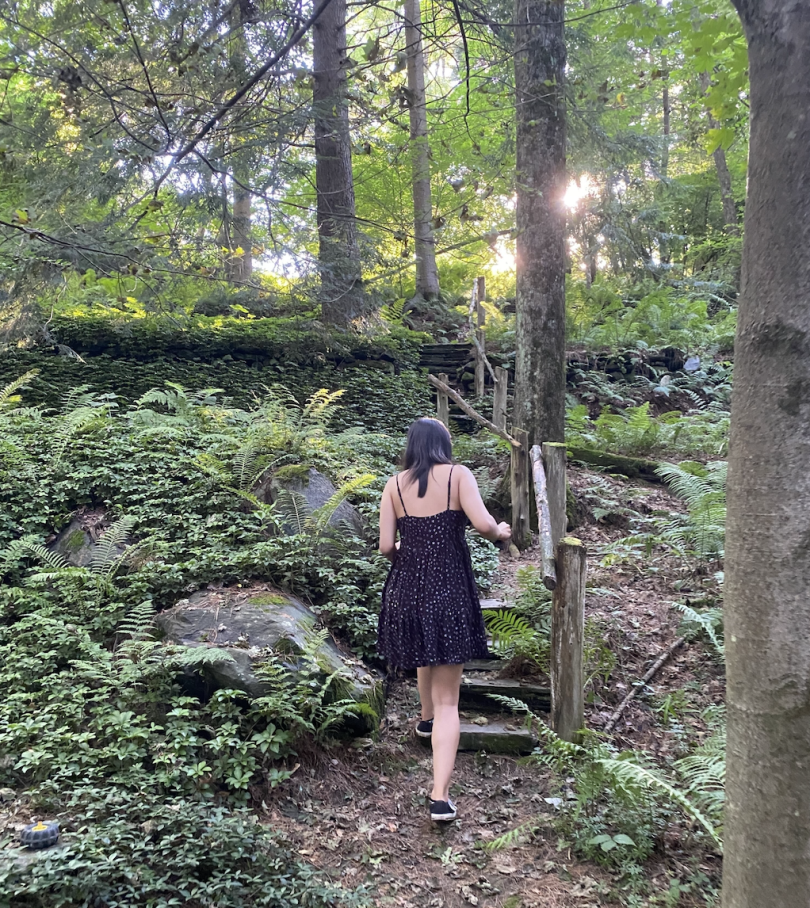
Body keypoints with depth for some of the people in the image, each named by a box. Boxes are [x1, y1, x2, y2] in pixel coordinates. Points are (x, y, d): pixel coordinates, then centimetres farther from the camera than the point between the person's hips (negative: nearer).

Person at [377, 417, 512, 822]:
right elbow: (483, 523, -19)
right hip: (449, 593, -3)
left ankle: (427, 718, 58)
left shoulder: (395, 484, 1)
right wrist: (500, 531, 3)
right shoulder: (458, 475, -6)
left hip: (407, 592, 3)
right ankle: (440, 797, -1)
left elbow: (386, 546, -2)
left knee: (425, 657, 35)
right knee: (447, 699, 4)